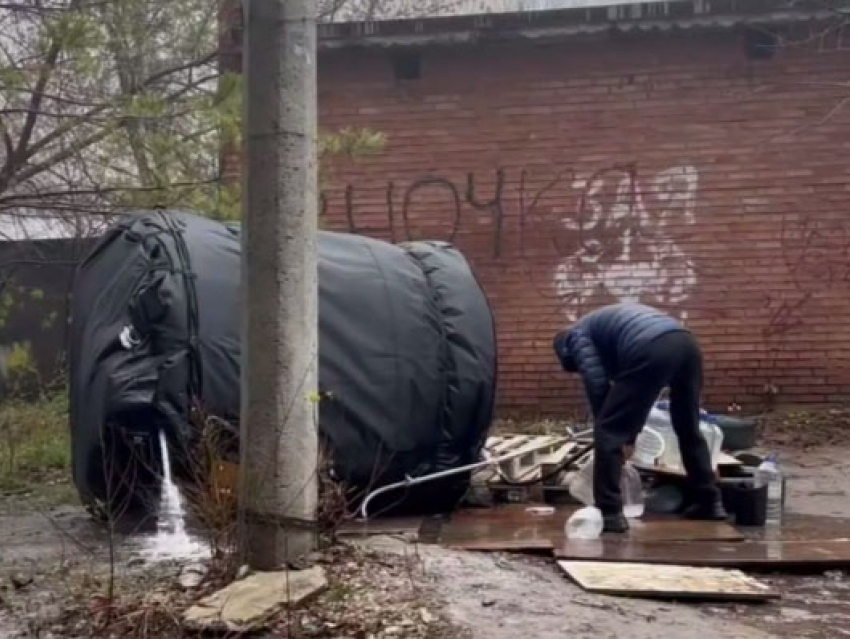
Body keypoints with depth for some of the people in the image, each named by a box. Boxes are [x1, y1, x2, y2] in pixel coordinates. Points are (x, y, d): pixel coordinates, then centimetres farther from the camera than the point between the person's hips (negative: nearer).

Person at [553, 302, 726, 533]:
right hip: (686, 343, 8)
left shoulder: (577, 334, 19)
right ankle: (710, 502, 33)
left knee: (609, 432, 2)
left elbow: (597, 383, 7)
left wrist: (607, 426, 20)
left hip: (652, 351, -8)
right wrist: (632, 429, 38)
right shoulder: (610, 319, 42)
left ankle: (610, 513, 0)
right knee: (689, 429, 25)